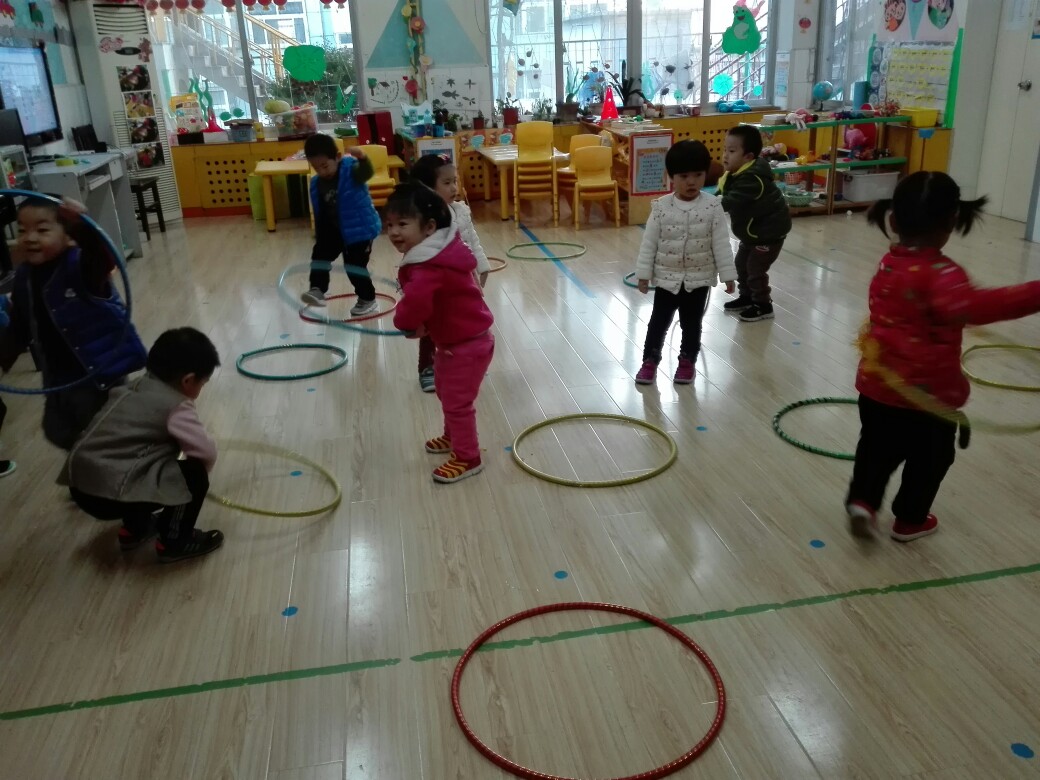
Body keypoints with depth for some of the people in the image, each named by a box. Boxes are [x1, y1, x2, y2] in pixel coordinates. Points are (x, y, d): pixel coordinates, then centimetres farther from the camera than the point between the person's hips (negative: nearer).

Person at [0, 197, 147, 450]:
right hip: (58, 377, 8)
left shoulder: (81, 266, -21)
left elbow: (103, 258, -46)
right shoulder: (24, 277, 1)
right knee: (57, 431, 24)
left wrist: (82, 227, -63)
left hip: (99, 371, -7)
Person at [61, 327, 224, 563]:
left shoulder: (132, 389, 16)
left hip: (80, 485, 9)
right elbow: (207, 453, -11)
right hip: (111, 496, -9)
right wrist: (197, 474, 12)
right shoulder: (175, 407, -8)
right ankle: (174, 542, 13)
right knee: (194, 475, -1)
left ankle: (135, 527, 35)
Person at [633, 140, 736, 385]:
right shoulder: (661, 206, -10)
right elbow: (649, 242, -4)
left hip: (699, 278, 0)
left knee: (692, 323, 12)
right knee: (659, 321, 9)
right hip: (667, 277, 0)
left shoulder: (712, 206, -10)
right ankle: (650, 360, 23)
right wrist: (643, 273, -4)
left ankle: (687, 361, 29)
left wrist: (727, 274, -5)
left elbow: (721, 243, -6)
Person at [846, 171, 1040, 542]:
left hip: (877, 385, 5)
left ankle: (862, 499, 12)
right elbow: (968, 305, -44)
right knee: (930, 458, 18)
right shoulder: (940, 271, -24)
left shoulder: (887, 264, 0)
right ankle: (910, 520, 31)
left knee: (876, 446, 25)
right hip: (929, 391, -5)